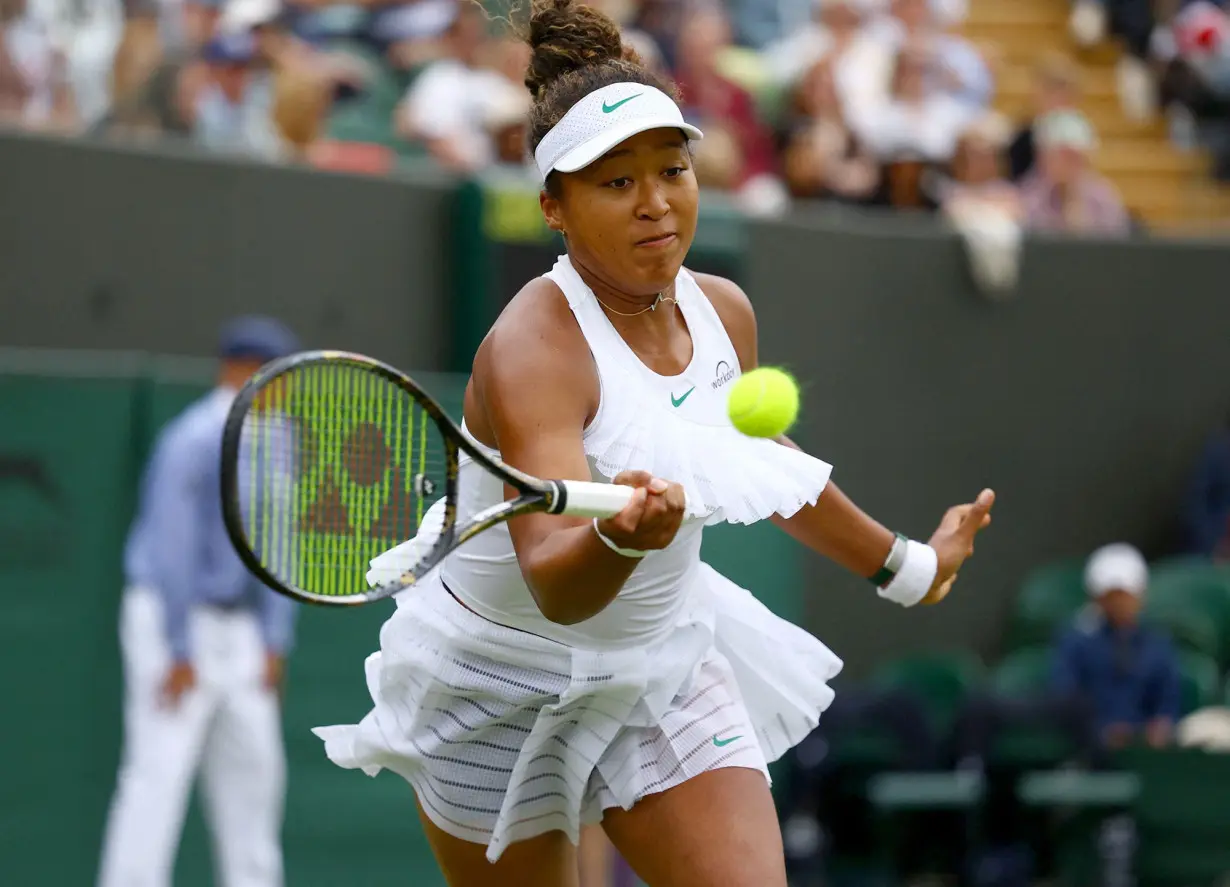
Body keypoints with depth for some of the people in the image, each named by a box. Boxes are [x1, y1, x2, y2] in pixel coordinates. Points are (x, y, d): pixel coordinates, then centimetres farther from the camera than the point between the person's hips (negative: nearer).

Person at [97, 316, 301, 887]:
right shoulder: (196, 442, -16)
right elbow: (172, 546, -19)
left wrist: (276, 642, 10)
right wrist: (180, 653, -20)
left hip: (234, 628, 9)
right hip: (173, 624, -9)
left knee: (254, 765, 9)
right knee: (159, 771, -13)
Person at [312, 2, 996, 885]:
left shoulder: (723, 313, -4)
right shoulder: (533, 350, -26)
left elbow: (765, 465, 19)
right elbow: (554, 585, -39)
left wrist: (905, 565, 29)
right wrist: (623, 536, -59)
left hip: (667, 664, 5)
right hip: (504, 690, -5)